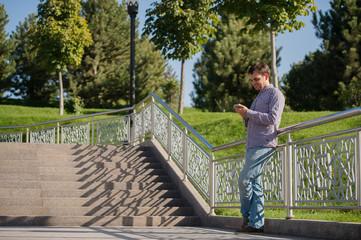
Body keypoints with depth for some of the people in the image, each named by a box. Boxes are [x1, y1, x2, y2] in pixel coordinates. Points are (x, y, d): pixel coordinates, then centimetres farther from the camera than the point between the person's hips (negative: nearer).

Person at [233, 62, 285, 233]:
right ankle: (256, 223, 1)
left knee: (245, 180, -15)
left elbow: (272, 118, -13)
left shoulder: (275, 94, 1)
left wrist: (248, 113, -11)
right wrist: (244, 115, 8)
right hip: (252, 146, 9)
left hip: (264, 145, -9)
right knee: (255, 184, 3)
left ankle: (247, 217, -2)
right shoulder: (258, 97, 29)